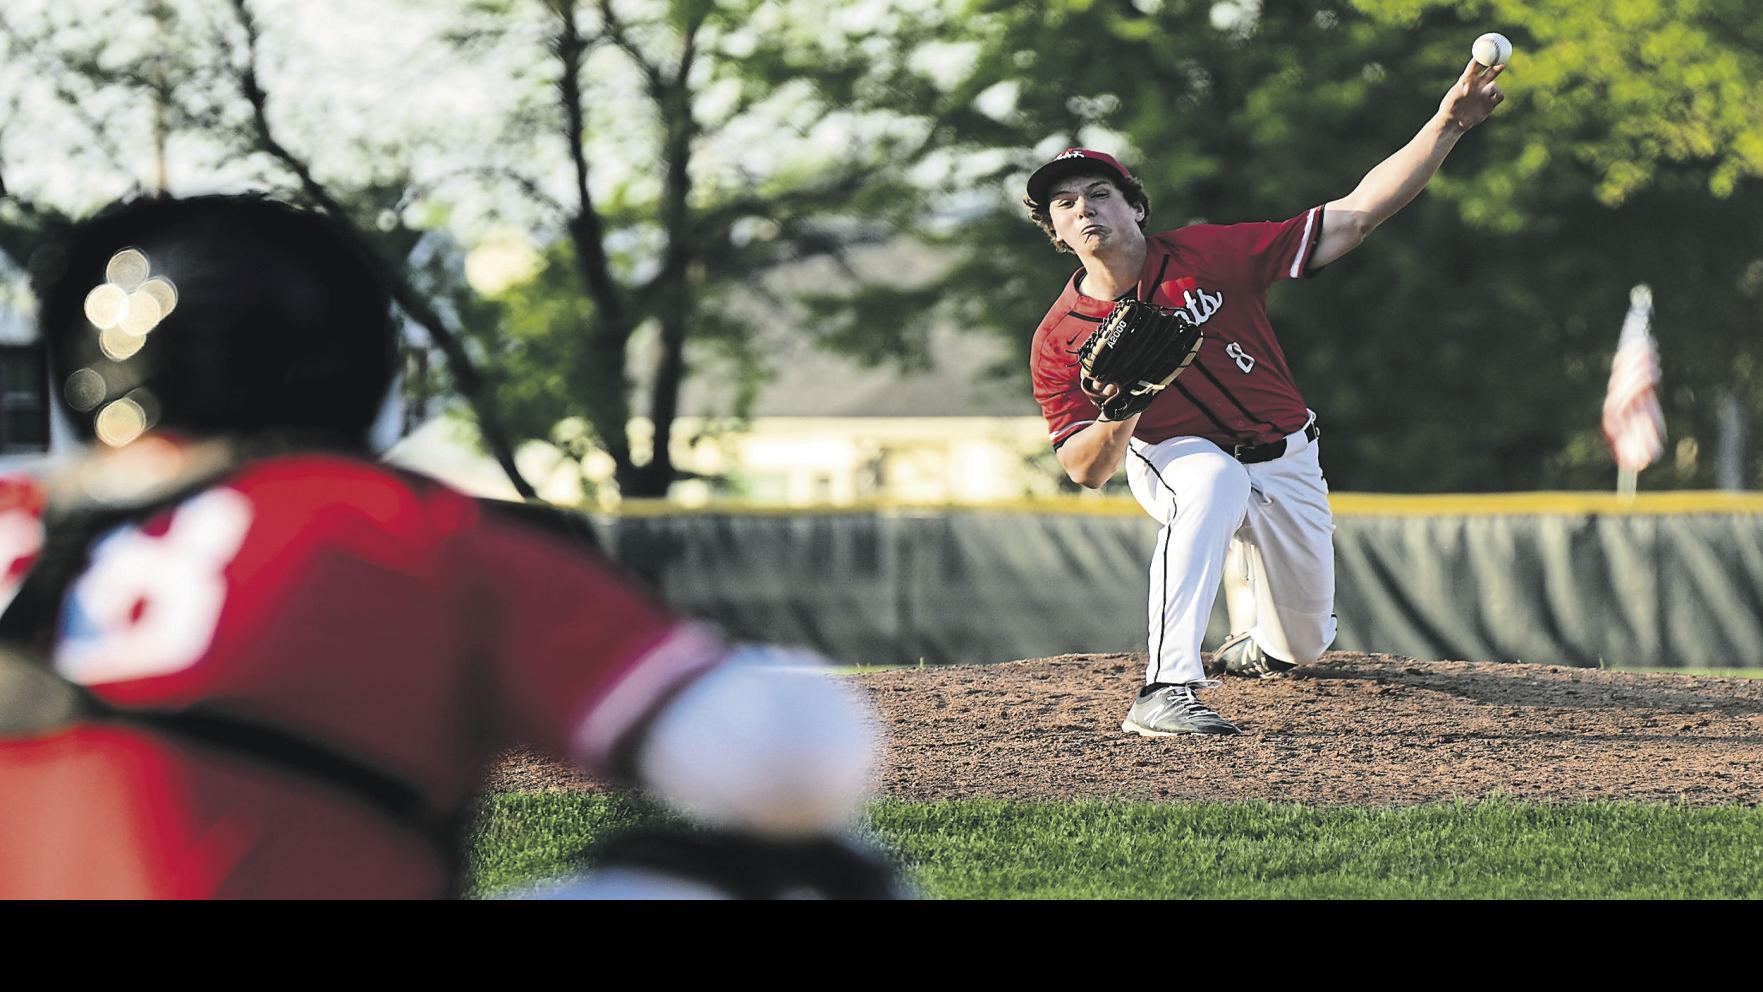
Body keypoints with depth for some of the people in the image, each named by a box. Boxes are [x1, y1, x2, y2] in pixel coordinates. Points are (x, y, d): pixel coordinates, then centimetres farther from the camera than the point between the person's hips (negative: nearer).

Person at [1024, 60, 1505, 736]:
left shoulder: (1209, 255, -17)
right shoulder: (1059, 339, -14)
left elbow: (1355, 218, -19)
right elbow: (1084, 471, -13)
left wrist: (1448, 124, -27)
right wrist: (1118, 417, -36)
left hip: (1286, 465, 2)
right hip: (1173, 460, -2)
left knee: (1301, 646, 11)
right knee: (1213, 477, -40)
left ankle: (1251, 635, 53)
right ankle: (1165, 691, -44)